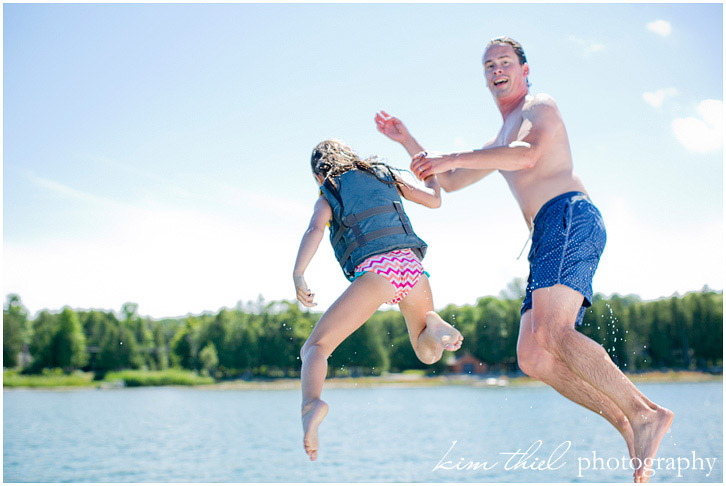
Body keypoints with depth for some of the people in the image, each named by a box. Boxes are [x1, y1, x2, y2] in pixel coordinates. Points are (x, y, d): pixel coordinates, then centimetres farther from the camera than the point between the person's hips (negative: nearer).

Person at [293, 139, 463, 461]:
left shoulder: (327, 196, 19)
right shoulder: (383, 175, 28)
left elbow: (315, 230, -3)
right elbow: (434, 201, 36)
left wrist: (298, 275, -14)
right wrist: (431, 172, 56)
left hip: (375, 270, -3)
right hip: (411, 264, 4)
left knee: (315, 348, 0)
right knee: (428, 353, 25)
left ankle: (311, 403, -33)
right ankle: (433, 324, -11)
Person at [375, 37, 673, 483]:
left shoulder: (540, 107, 10)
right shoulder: (499, 143, 36)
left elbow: (527, 154, -12)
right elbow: (448, 183, 40)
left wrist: (452, 157, -15)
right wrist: (407, 141, 31)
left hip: (570, 217, -9)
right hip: (548, 242, 9)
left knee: (552, 332, -28)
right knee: (532, 356, -6)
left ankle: (645, 413, -30)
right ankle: (629, 428, -10)